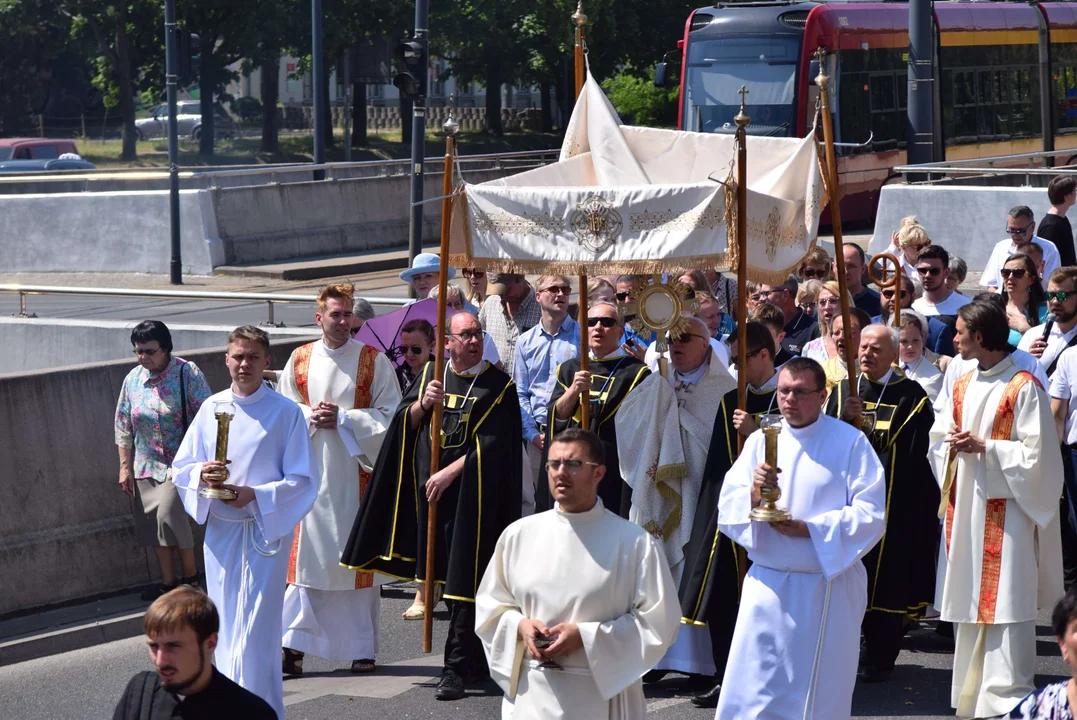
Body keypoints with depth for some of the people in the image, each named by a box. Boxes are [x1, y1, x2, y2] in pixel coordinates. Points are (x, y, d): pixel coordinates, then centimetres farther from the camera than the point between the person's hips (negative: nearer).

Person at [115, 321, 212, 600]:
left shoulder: (188, 374, -11)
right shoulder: (133, 378, 3)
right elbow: (123, 425, 9)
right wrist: (125, 466, 7)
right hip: (147, 466, 5)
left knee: (169, 514, -19)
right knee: (152, 523, 6)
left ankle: (190, 575, -1)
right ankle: (168, 581, 20)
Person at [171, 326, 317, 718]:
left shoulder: (286, 412, -4)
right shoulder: (212, 409, 7)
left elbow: (302, 481, -5)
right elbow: (180, 468, 10)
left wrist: (256, 494, -17)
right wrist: (202, 475, -12)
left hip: (267, 529, -4)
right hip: (220, 530, 4)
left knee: (256, 631, -9)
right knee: (227, 628, 9)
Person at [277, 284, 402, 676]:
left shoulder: (373, 360, 1)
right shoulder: (300, 360, 8)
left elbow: (389, 416, -2)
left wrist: (343, 418, -13)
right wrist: (311, 415, -9)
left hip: (356, 469, -1)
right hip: (310, 469, 2)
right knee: (304, 552, -2)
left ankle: (362, 647, 9)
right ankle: (295, 644, 0)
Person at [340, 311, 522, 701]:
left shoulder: (499, 386, -3)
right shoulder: (432, 373, 9)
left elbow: (492, 445, -9)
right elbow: (404, 424, 8)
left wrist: (450, 473, -14)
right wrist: (423, 403, -11)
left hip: (471, 494, -4)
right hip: (432, 489, 4)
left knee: (463, 578, -8)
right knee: (447, 576, 8)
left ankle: (457, 667, -6)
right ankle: (475, 661, 20)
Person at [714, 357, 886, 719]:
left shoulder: (850, 442, -4)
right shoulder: (760, 441, 6)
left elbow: (871, 514, -10)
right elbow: (727, 509, 2)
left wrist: (811, 529, -20)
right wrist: (752, 495, -20)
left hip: (827, 585, -3)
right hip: (768, 583, 3)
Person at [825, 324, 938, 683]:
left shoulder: (910, 395, -2)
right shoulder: (843, 391, 10)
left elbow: (910, 450, -9)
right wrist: (846, 418, -16)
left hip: (892, 503, -3)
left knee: (886, 582, 0)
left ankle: (879, 659, 9)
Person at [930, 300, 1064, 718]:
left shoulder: (1023, 388, -11)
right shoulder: (963, 386, 12)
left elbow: (1036, 453, -13)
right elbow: (939, 437, 16)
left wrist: (984, 447, -18)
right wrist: (952, 444, -6)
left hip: (1004, 507, -7)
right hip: (964, 505, 7)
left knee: (1004, 600, -7)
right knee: (968, 597, 11)